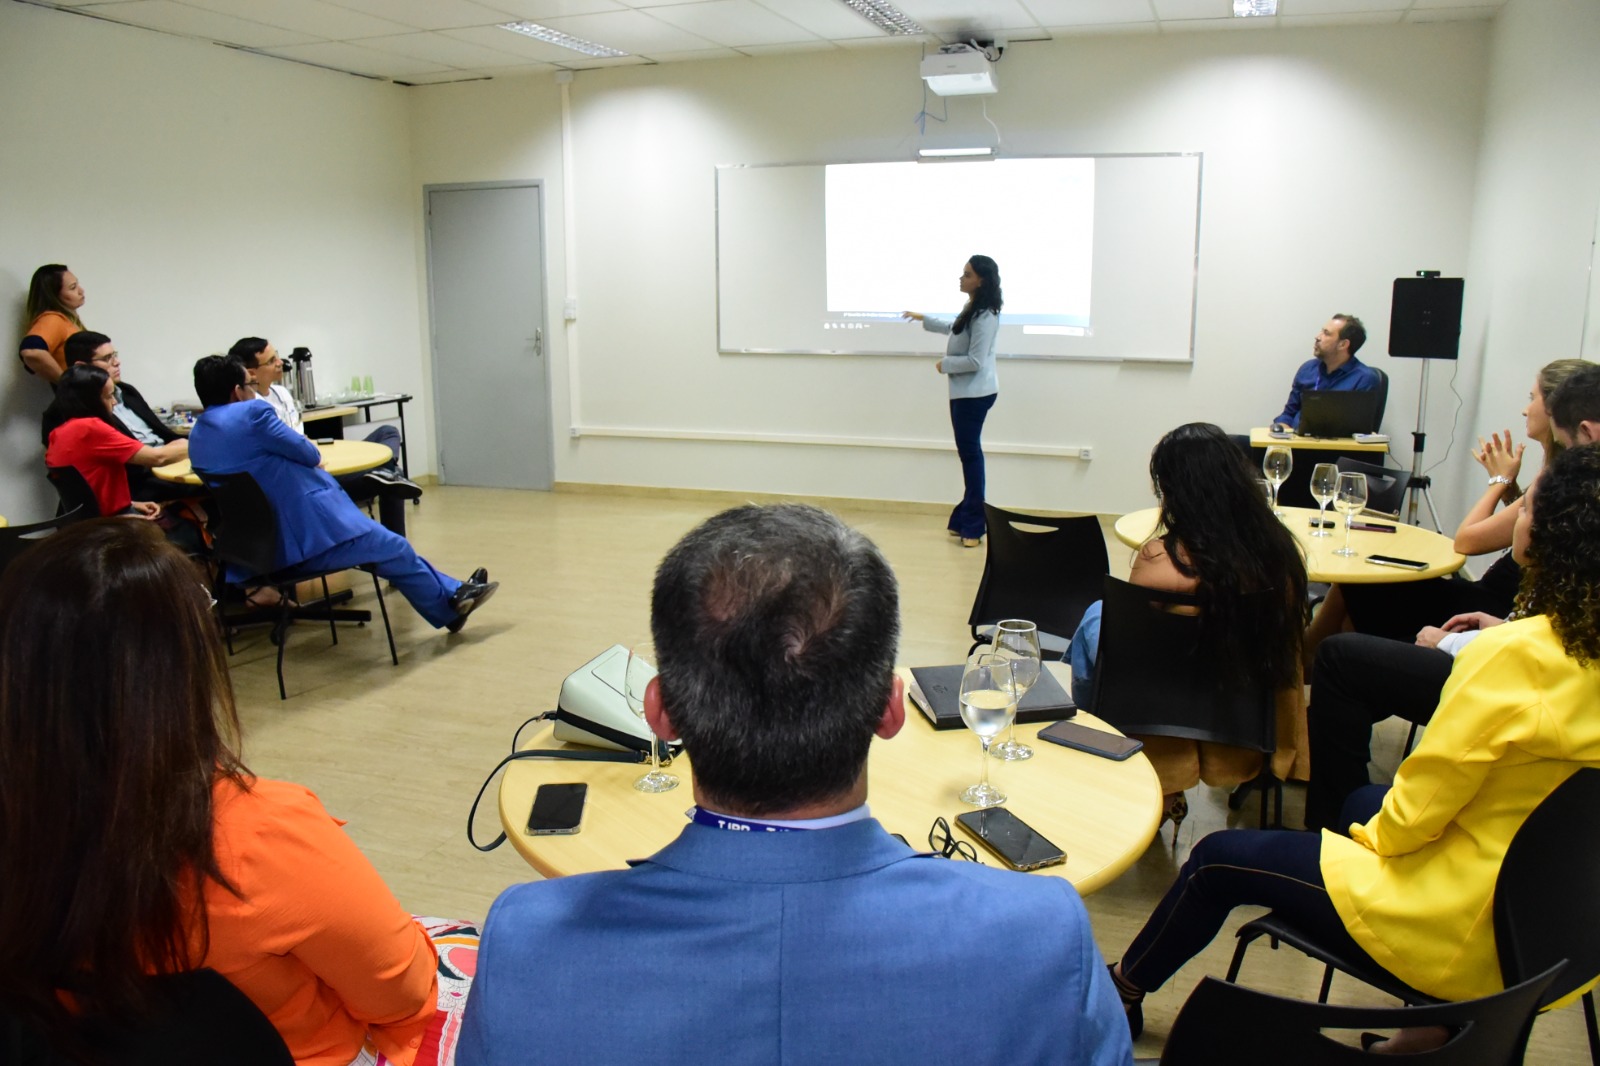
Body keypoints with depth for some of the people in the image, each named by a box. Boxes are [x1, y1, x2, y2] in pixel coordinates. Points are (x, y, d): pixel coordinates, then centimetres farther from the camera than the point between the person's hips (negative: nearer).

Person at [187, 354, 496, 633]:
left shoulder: (196, 436, 7)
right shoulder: (250, 413, -19)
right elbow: (309, 453, -9)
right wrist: (314, 457, 14)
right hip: (306, 534, -10)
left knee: (387, 545, 24)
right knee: (396, 550, 13)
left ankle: (450, 594, 32)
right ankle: (450, 605, 32)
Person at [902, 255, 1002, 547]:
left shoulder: (985, 317, -20)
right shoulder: (972, 309, 12)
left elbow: (975, 361, -24)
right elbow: (953, 327, 33)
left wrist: (944, 364, -10)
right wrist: (922, 318, 33)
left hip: (975, 393, -10)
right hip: (965, 391, 10)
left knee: (970, 453, -6)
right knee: (968, 452, 12)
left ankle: (972, 525, -1)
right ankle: (967, 518, 18)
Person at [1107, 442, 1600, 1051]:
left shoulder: (1515, 658, -28)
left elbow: (1414, 811, -21)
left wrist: (1375, 833, -2)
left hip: (1462, 932, -9)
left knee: (1219, 860, 8)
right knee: (1362, 802, 33)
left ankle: (1122, 993, 31)